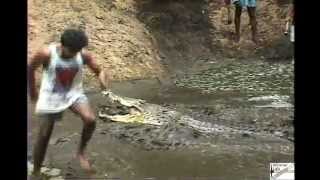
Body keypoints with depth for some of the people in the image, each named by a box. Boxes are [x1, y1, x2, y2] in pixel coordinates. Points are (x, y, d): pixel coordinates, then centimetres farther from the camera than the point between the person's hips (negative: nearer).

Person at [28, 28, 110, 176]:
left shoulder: (84, 55, -15)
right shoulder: (46, 54, -21)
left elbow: (99, 70, -6)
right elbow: (30, 68, -4)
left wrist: (102, 77, -31)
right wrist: (32, 91, 6)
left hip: (73, 93, 2)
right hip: (51, 96, -1)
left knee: (90, 119, -25)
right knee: (44, 135, 2)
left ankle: (81, 152, 0)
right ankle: (36, 172, 22)